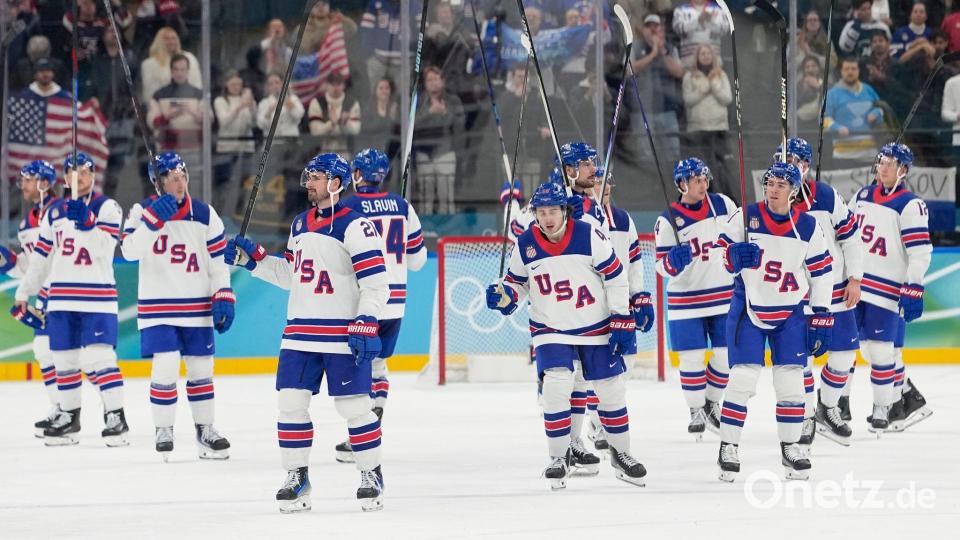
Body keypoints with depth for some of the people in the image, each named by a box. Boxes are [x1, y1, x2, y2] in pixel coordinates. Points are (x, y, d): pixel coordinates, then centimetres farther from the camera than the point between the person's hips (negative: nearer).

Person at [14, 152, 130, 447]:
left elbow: (103, 248, -16)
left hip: (97, 297, -5)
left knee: (99, 358, -13)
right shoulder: (54, 212, 13)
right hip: (62, 297, 5)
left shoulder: (107, 207, -2)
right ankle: (68, 416, 19)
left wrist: (85, 222, -31)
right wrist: (24, 292, 18)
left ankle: (116, 417, -10)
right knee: (64, 360, 8)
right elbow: (41, 257, 18)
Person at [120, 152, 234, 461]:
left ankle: (205, 430, 23)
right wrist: (152, 220, -29)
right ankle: (163, 430, 3)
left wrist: (223, 298, -2)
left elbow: (219, 259, 4)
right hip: (157, 307, -3)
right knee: (165, 368, -13)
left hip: (197, 308, 3)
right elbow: (129, 250, -19)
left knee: (201, 369, 9)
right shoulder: (142, 212, -4)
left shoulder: (204, 215, 1)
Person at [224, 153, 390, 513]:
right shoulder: (300, 225, 14)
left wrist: (365, 325, -21)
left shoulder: (354, 226, -11)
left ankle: (372, 475, 10)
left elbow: (376, 282, -14)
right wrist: (252, 259, 14)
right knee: (291, 402, 2)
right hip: (301, 332, 7)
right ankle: (296, 478, 11)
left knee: (354, 405, -3)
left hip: (343, 335, -7)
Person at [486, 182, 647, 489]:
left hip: (596, 328, 0)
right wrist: (505, 297, -16)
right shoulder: (525, 245, -8)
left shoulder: (589, 236, -15)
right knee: (555, 386, -18)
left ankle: (620, 453, 27)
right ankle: (560, 458, -4)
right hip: (551, 329, 0)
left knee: (612, 391, 7)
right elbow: (517, 282, 7)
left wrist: (623, 323, -9)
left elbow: (615, 278, -9)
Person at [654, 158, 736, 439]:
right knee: (692, 357, -4)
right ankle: (696, 411, 12)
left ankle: (712, 403, 24)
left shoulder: (723, 204, 0)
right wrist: (674, 261, -29)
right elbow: (662, 266, -8)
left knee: (727, 355, 4)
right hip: (687, 299, -3)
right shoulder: (668, 221, -8)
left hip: (725, 295, 3)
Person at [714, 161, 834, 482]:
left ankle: (790, 446, 14)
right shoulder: (746, 217, -7)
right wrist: (734, 256, -27)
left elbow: (821, 272, 3)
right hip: (748, 307, -2)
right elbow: (720, 251, -2)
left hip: (790, 311, 2)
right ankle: (728, 448, 0)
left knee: (791, 380, 0)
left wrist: (821, 319, 1)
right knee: (742, 378, -9)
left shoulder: (808, 227, -3)